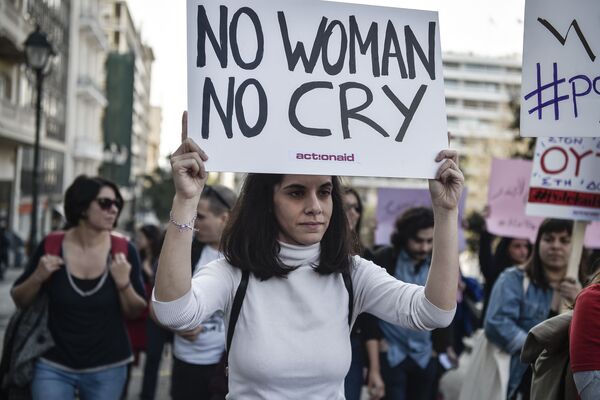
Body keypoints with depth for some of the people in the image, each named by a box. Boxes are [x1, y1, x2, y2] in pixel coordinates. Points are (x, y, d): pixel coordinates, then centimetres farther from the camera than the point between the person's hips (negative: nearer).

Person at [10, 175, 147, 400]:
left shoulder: (123, 250, -7)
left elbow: (136, 312, -1)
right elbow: (19, 301, 3)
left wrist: (124, 283, -19)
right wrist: (37, 277, -16)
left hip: (107, 369, 1)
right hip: (54, 366, -1)